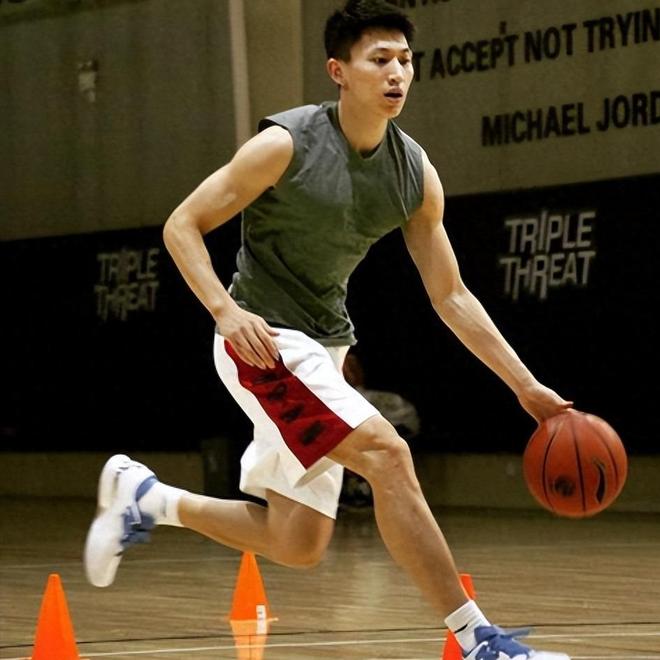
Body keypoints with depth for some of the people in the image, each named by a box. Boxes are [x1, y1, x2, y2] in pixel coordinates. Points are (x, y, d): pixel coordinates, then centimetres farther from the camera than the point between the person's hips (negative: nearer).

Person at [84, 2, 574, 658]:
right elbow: (182, 225, -11)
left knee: (296, 544, 9)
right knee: (387, 454, -24)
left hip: (323, 348, 7)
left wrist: (526, 386, 0)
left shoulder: (416, 174, 0)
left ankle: (143, 497, 30)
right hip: (264, 340, -7)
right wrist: (226, 310, -27)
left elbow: (450, 295, 6)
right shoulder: (285, 145, -16)